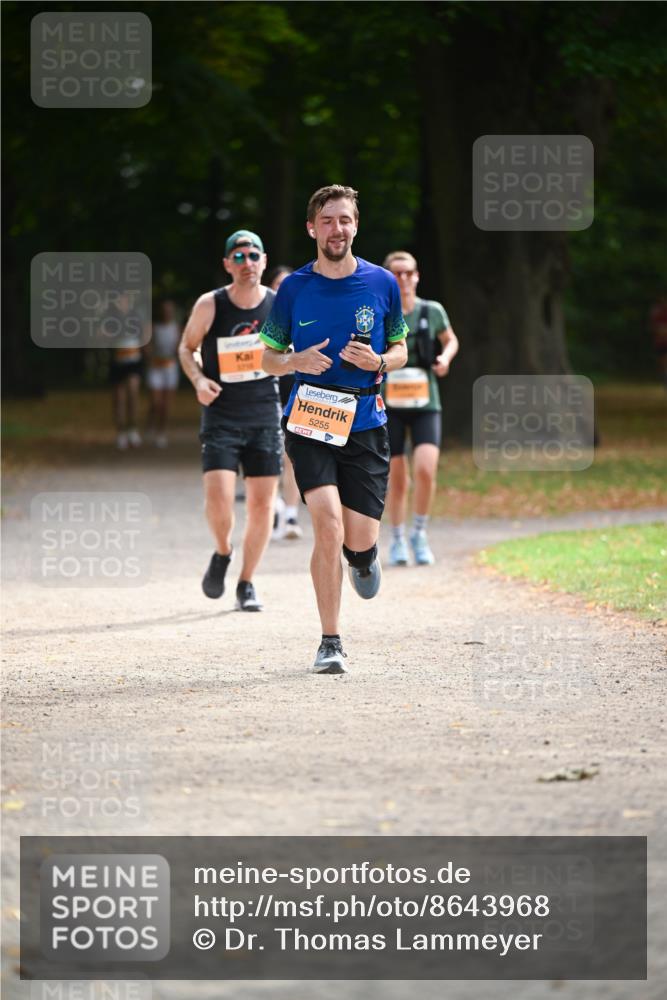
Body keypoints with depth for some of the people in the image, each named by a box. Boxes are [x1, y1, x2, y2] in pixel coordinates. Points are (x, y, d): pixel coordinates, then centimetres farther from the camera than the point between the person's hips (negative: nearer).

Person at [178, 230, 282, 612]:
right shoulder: (210, 306, -7)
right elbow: (186, 347, 8)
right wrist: (198, 379, -9)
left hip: (265, 415, 2)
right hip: (221, 415, -2)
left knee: (262, 503, 1)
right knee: (218, 497, -16)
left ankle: (247, 584, 16)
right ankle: (222, 553, 16)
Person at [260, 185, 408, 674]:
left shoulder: (382, 283, 3)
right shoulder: (294, 288, 1)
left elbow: (400, 350, 13)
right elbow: (269, 356, 10)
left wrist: (378, 362, -9)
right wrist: (296, 362, -12)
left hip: (365, 425, 1)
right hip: (309, 423, -1)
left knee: (360, 540, -3)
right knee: (328, 525, -18)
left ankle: (363, 556, 38)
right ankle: (331, 642, -8)